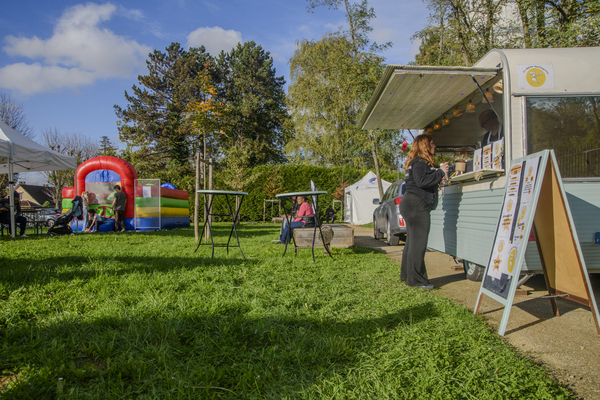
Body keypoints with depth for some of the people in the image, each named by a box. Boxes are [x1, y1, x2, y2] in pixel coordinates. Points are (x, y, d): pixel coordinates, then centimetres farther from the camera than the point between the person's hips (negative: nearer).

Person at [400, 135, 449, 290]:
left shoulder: (421, 162, 23)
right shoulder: (419, 162, -11)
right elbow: (421, 181, -25)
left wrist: (438, 178, 11)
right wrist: (440, 172, -16)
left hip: (413, 205, 11)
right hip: (416, 205, -11)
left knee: (412, 241, 15)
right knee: (418, 243, -9)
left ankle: (407, 274, 24)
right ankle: (416, 279, -6)